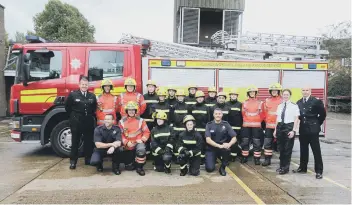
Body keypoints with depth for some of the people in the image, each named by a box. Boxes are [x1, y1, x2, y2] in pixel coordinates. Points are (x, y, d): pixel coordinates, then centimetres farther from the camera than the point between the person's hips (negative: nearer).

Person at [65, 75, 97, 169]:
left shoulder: (92, 96, 8)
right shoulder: (73, 94, -2)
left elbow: (94, 108, 17)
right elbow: (67, 107, 5)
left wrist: (91, 116, 9)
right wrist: (74, 117, 8)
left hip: (89, 123, 3)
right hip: (76, 123, -3)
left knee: (89, 142, 9)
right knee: (75, 142, 4)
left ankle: (88, 160, 21)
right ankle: (73, 161, 12)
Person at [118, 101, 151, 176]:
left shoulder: (140, 120, -1)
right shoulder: (122, 121, 0)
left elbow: (147, 132, 0)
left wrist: (142, 139, -16)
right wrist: (126, 142, -15)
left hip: (138, 143, -1)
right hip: (128, 145, 1)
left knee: (141, 149, -37)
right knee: (129, 167, 2)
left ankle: (139, 167, -15)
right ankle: (131, 163, 40)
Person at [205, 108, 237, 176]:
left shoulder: (226, 124, -3)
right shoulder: (209, 125, -7)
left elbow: (234, 138, -8)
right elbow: (208, 140, -17)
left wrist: (229, 144, -30)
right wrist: (219, 145, -31)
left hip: (222, 147, 1)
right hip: (211, 149, -1)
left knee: (227, 149, -34)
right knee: (210, 168, -19)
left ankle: (222, 167, -9)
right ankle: (214, 159, 17)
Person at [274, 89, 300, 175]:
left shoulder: (294, 106, -6)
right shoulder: (279, 106, 11)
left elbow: (296, 119, -7)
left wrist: (293, 130, -14)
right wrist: (275, 129, 14)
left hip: (289, 127, -5)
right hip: (280, 127, 5)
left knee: (287, 149, 1)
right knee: (281, 148, 13)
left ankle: (286, 168, 12)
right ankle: (281, 165, 27)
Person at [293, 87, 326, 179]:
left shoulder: (316, 101, -8)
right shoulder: (299, 102, 8)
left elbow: (323, 114, -1)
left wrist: (317, 124, 3)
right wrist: (302, 122, 8)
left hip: (313, 130, -5)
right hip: (303, 130, 5)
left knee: (316, 151, 0)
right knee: (303, 150, 14)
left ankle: (319, 171, 8)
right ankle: (303, 167, 25)